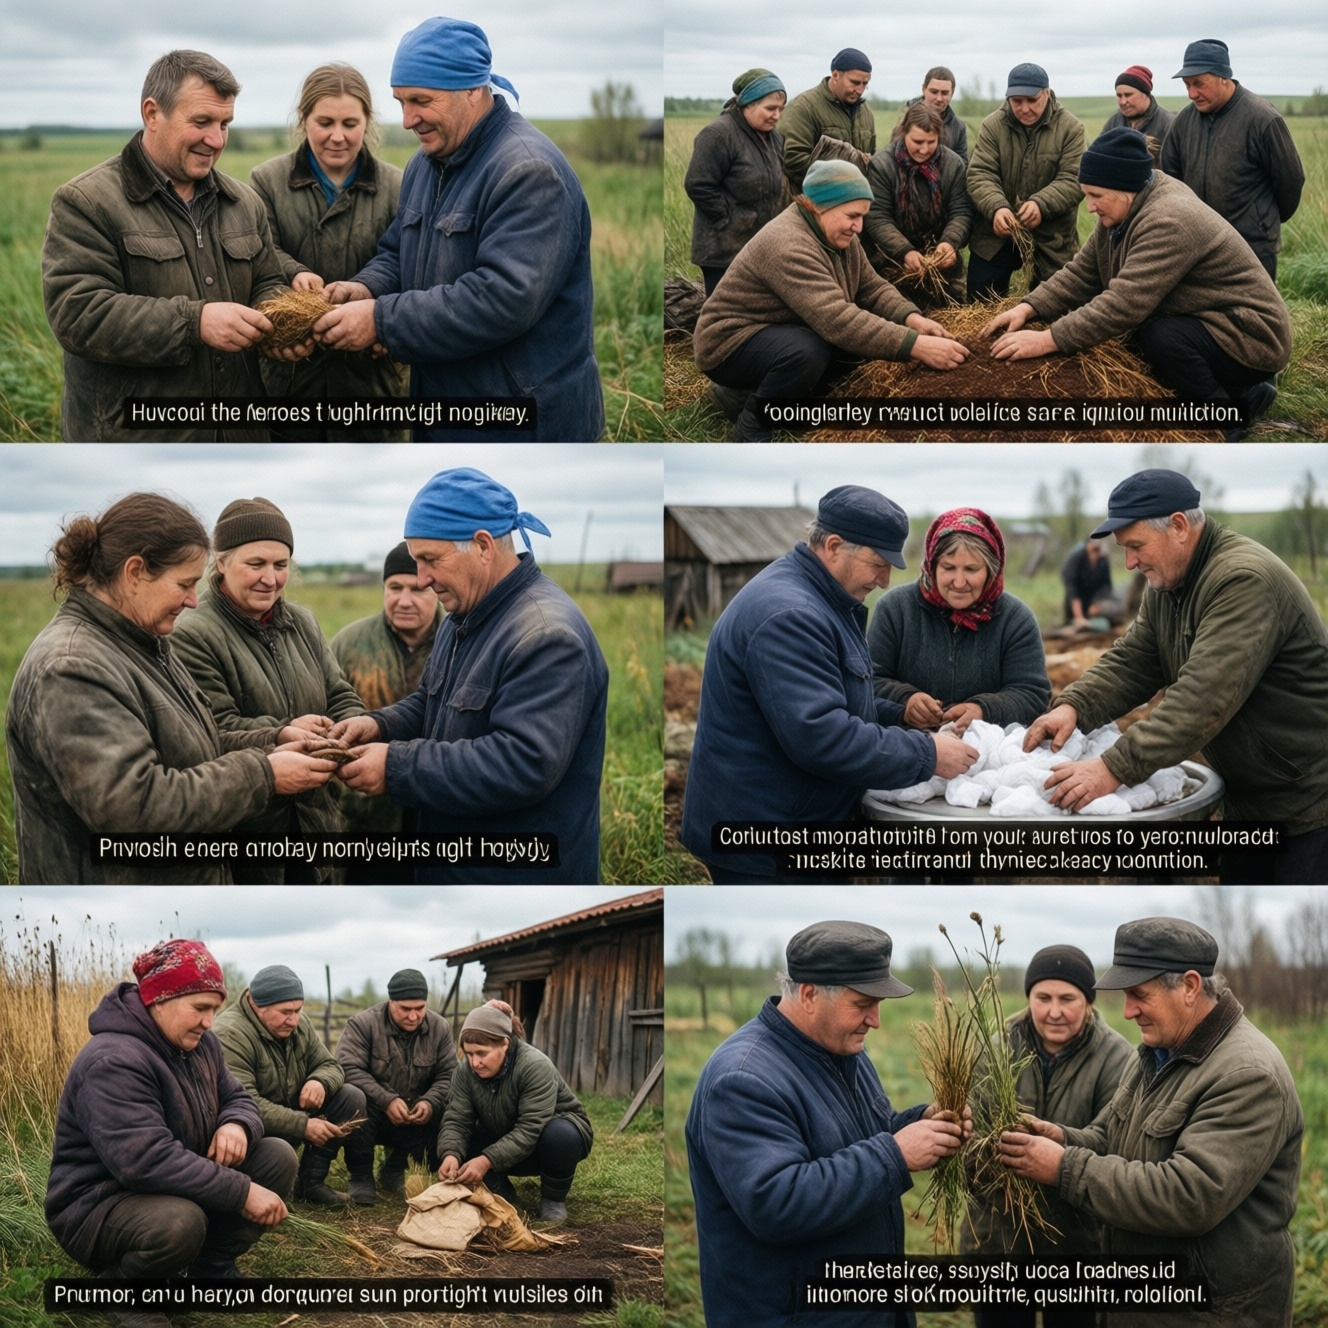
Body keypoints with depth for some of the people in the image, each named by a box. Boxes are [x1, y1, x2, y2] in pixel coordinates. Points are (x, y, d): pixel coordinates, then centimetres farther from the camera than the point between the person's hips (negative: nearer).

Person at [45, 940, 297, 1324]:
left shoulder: (199, 1043, 2)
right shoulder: (113, 1061, -29)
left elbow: (236, 1098, 10)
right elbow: (145, 1160, -38)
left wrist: (237, 1125, -18)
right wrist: (242, 1192, -36)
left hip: (180, 1188, 9)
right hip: (98, 1206, -9)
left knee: (278, 1156, -4)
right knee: (178, 1221, -40)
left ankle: (213, 1266, 9)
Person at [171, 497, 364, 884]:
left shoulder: (302, 623, 11)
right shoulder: (193, 636, -12)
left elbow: (342, 697, 11)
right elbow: (213, 730, -19)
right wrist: (284, 733, -31)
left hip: (313, 821, 7)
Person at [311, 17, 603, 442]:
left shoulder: (529, 172, -20)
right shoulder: (426, 162, 11)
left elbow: (504, 299, -29)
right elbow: (397, 253, 21)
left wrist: (381, 320, -27)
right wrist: (366, 288, -5)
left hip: (521, 425, -9)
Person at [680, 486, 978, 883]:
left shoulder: (817, 598, 12)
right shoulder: (787, 615, -24)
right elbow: (821, 737, -30)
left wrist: (902, 717, 7)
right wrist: (927, 755, -23)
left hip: (791, 830, 11)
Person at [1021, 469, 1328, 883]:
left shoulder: (1245, 580, -25)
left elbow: (1204, 698, -32)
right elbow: (1128, 662, 3)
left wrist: (1115, 768, -36)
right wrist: (1074, 706, -18)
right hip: (1248, 800, 9)